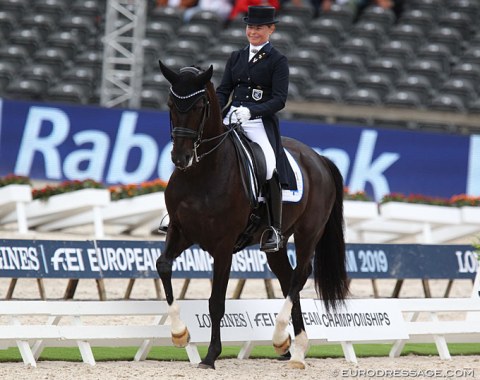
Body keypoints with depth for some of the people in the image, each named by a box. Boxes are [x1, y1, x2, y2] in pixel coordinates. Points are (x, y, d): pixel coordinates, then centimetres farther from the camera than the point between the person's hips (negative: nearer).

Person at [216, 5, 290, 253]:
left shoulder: (277, 61, 2)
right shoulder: (236, 58, 17)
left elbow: (279, 99, -7)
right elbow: (223, 90, 16)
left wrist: (251, 111, -20)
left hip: (261, 123, -5)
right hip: (230, 119, 5)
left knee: (269, 167, -25)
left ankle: (273, 230, -18)